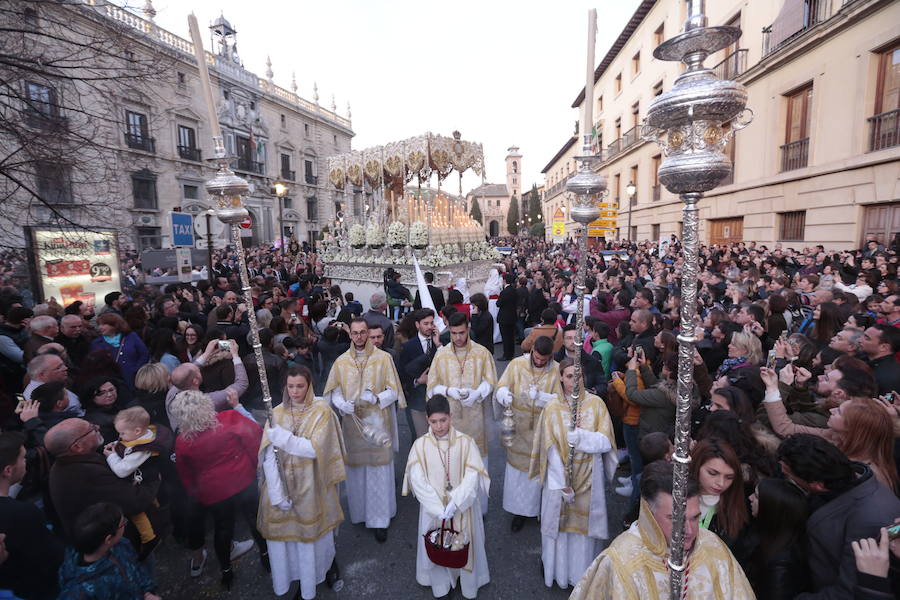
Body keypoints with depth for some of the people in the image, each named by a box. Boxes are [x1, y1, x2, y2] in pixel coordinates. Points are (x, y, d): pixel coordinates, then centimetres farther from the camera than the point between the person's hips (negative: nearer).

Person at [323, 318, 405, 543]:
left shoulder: (383, 358, -5)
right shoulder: (341, 361, 2)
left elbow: (393, 391, -3)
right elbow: (334, 392, 5)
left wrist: (376, 399, -21)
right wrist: (343, 405, -15)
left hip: (378, 422, -2)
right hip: (353, 422, 2)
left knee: (379, 471, 3)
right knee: (355, 469, 12)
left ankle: (380, 520, 18)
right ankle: (359, 512, 33)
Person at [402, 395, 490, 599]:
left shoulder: (465, 442, -13)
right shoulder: (420, 445, -11)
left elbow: (472, 476, -15)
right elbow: (418, 480, -15)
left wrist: (454, 503, -24)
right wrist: (438, 508, -21)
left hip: (462, 507, 0)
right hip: (433, 509, 1)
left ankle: (468, 583, 42)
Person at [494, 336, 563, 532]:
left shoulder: (557, 370, -11)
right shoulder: (517, 364, -9)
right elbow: (501, 388, -7)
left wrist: (541, 396, -28)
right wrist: (505, 395, -30)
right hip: (519, 428, 1)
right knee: (518, 469, 11)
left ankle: (542, 508, 36)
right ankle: (520, 510, 29)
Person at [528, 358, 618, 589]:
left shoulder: (596, 404, -8)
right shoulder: (552, 408, -10)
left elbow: (605, 442, -9)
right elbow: (551, 449, -10)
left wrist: (579, 435, -24)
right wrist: (562, 483, -13)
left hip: (589, 477, 1)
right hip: (559, 476, 0)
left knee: (585, 524, 13)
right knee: (559, 523, 12)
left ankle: (583, 573, 37)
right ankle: (558, 570, 37)